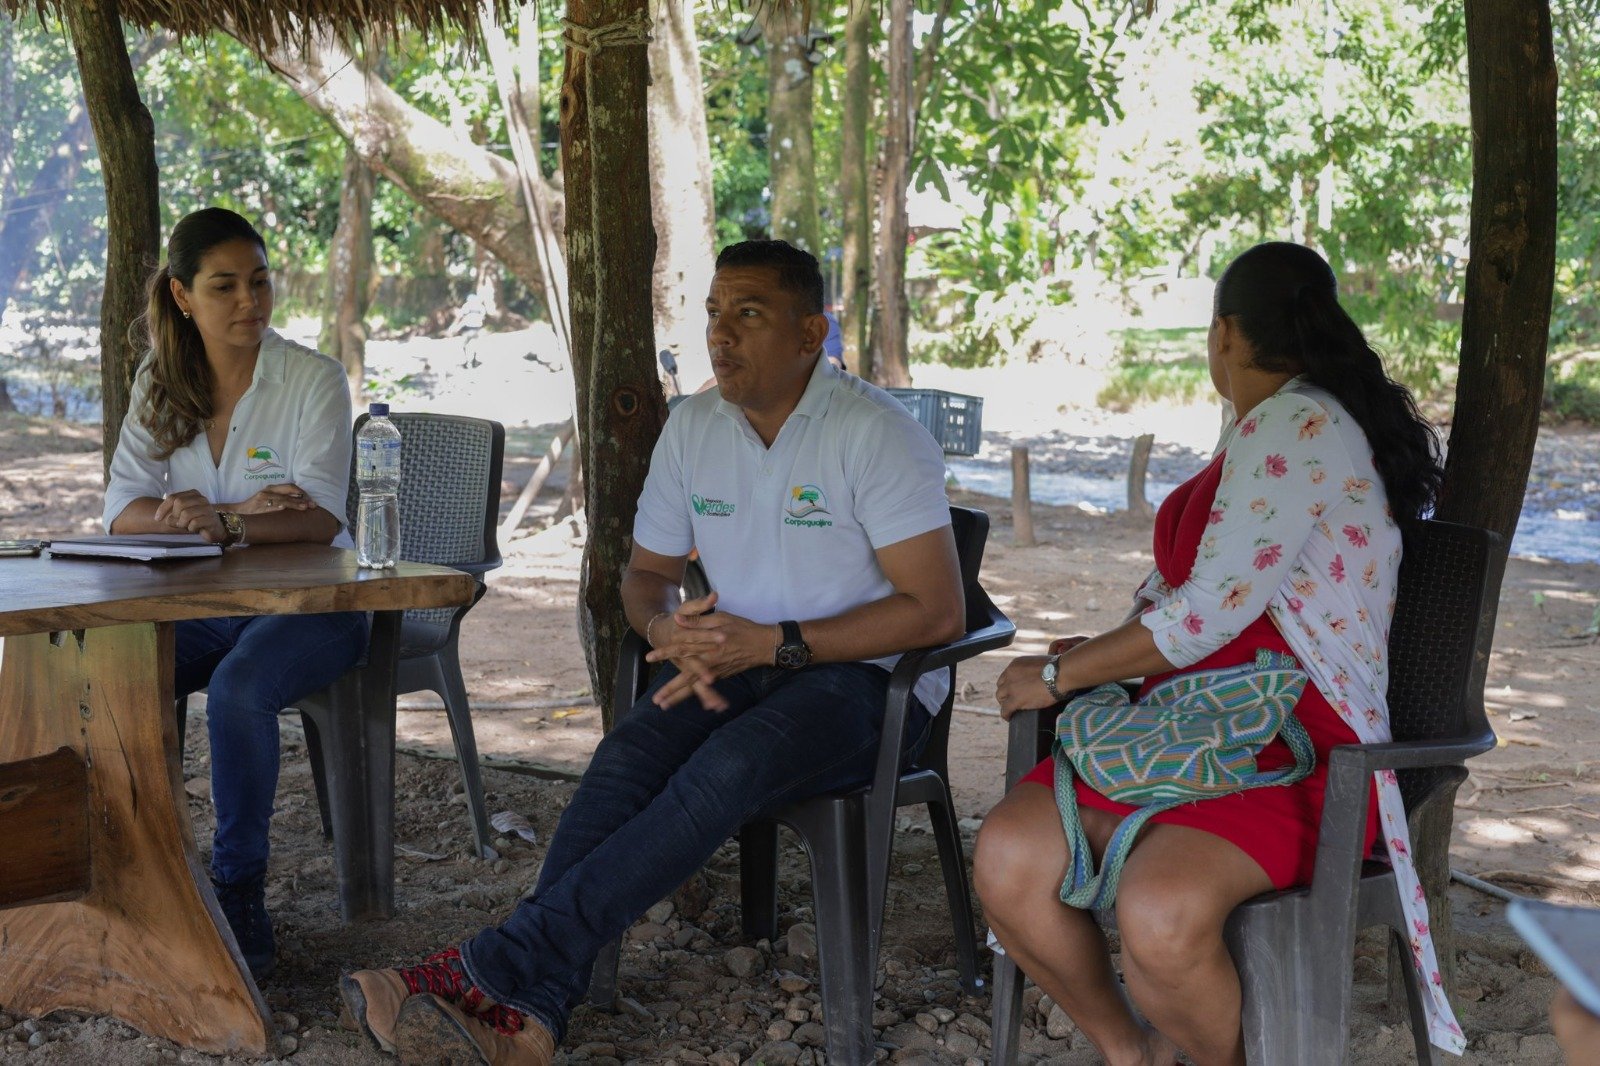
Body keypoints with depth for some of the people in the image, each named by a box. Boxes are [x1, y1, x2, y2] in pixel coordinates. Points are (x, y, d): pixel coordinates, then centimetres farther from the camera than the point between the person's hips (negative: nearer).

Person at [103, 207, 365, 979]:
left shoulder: (312, 379, -8)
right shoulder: (159, 385, 6)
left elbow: (321, 520, -17)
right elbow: (122, 512, -2)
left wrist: (219, 522, -35)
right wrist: (242, 513, -18)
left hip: (308, 604, -4)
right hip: (201, 608, 4)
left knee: (237, 690, -34)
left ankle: (240, 895, -20)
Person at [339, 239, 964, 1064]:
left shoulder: (874, 432, -13)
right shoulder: (694, 425, 7)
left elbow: (938, 610, -18)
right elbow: (646, 573, 17)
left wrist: (772, 643, -21)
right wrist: (667, 630, -9)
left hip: (867, 680, -5)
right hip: (730, 665, 5)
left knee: (730, 765, -36)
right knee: (629, 752, -28)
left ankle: (495, 966, -39)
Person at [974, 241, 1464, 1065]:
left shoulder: (1297, 425, -11)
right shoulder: (1272, 428, 21)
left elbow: (1212, 611, -16)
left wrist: (1059, 675, -6)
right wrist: (1099, 654, 12)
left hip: (1299, 750, -9)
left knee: (1159, 914, -35)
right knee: (1006, 858, -13)